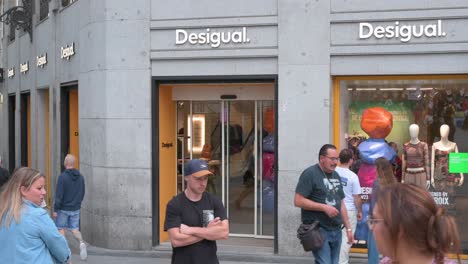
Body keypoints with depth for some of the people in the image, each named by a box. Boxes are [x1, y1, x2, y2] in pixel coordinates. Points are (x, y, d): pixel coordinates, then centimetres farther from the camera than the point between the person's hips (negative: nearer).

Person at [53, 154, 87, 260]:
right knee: (75, 229, 12)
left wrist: (55, 210, -10)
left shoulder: (62, 176, -17)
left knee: (60, 229, 10)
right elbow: (82, 193, 9)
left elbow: (59, 195, -16)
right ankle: (81, 242, -14)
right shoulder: (80, 177, 1)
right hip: (76, 209, 5)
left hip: (63, 209, -5)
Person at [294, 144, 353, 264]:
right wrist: (324, 207, -18)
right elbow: (298, 201, -15)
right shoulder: (310, 174, -8)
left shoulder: (336, 176, 16)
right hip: (318, 230, -7)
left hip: (336, 230, 7)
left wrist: (348, 228, 16)